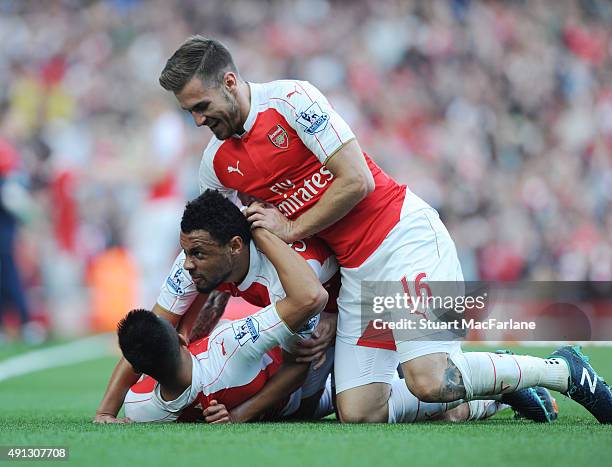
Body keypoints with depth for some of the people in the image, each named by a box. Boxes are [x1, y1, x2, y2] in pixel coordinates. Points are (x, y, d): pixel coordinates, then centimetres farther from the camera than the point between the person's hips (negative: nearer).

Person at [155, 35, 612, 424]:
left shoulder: (292, 99, -11)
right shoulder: (216, 166, 9)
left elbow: (357, 181, -15)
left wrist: (291, 228, -8)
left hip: (404, 234, -7)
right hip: (355, 272, 7)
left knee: (430, 382, -27)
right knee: (359, 414, -8)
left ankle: (562, 370, -3)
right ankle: (500, 391, 11)